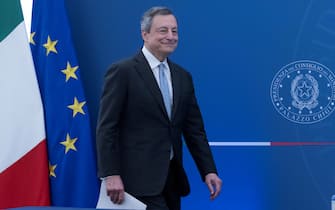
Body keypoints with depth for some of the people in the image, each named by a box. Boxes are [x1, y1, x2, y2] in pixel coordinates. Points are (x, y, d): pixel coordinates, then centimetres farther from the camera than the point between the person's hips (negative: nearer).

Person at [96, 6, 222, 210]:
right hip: (139, 177, -6)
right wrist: (111, 175, -16)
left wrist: (209, 170, 6)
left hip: (171, 177, 7)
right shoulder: (123, 71, -5)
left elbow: (194, 129, 15)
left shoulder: (183, 77, 14)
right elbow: (107, 128, -9)